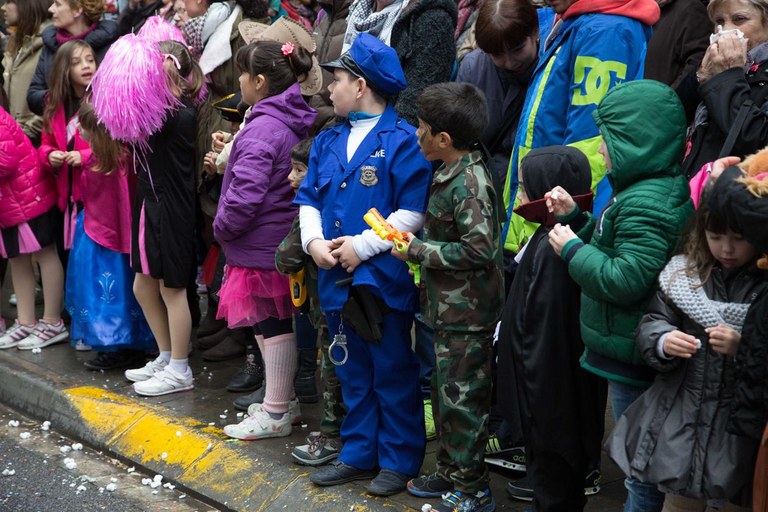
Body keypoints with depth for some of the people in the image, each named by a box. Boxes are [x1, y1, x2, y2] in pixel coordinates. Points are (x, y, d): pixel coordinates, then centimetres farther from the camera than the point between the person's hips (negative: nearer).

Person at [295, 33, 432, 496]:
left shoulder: (403, 140, -10)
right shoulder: (328, 141, 13)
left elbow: (413, 211, -15)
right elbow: (309, 198, 13)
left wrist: (362, 246, -17)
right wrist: (315, 241, -5)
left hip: (383, 278, -7)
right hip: (337, 278, 7)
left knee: (392, 373, 3)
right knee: (353, 373, 16)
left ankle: (399, 460, 15)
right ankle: (359, 455, 27)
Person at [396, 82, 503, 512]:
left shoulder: (468, 184, -21)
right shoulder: (453, 174, 9)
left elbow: (479, 249, -26)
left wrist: (417, 251, -19)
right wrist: (418, 244, 7)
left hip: (468, 315, -10)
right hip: (451, 311, 10)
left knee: (461, 398, 0)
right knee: (446, 393, 19)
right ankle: (451, 472, 33)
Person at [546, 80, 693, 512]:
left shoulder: (644, 204, -22)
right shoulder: (662, 188, 11)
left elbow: (627, 279, -27)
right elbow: (614, 248, 20)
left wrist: (572, 249, -15)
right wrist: (574, 217, 11)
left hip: (632, 356, -10)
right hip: (631, 350, 10)